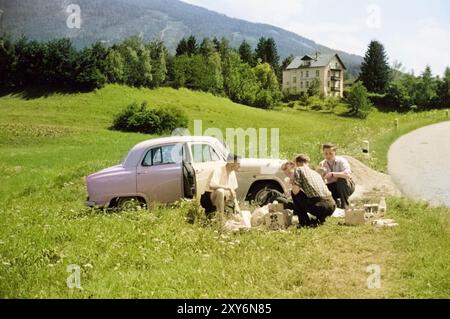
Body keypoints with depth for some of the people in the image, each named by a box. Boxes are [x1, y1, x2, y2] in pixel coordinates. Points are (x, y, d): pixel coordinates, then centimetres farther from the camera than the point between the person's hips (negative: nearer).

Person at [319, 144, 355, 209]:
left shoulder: (341, 161, -17)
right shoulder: (322, 164, -4)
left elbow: (347, 174, -36)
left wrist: (332, 174, -42)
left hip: (347, 186, -3)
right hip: (333, 188, 3)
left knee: (342, 180, -37)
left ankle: (344, 204, -14)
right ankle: (336, 202, 6)